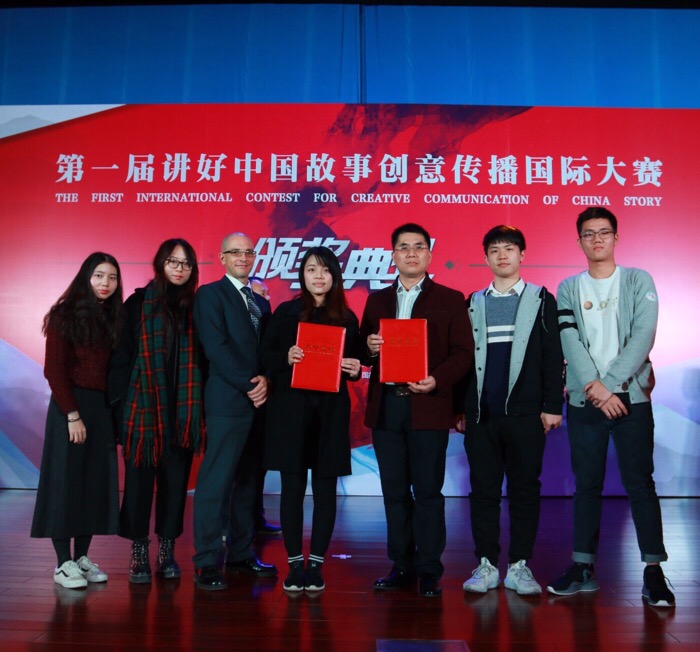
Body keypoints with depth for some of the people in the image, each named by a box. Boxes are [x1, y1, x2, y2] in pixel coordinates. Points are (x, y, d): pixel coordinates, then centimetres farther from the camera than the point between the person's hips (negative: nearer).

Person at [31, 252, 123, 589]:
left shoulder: (113, 318, 10)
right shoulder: (66, 315, -4)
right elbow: (54, 370, -8)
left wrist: (117, 410, -4)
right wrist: (72, 414, -14)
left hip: (103, 408, 5)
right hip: (70, 406, -5)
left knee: (96, 483, 6)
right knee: (65, 481, 1)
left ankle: (82, 556, 16)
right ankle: (63, 563, 8)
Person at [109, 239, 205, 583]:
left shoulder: (196, 306, 8)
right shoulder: (138, 303, 2)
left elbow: (205, 357, 7)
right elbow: (121, 356, -1)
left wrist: (200, 407, -2)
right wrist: (120, 403, -8)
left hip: (183, 409, 2)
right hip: (144, 406, -2)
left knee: (175, 480, 7)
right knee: (139, 478, 4)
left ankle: (167, 551, 19)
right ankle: (139, 553, 16)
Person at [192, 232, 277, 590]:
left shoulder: (261, 301, 21)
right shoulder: (210, 294, 1)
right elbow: (216, 347, -10)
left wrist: (265, 381, -4)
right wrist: (248, 384, -12)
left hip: (258, 401, 7)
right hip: (228, 402, -7)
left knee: (247, 482, 11)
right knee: (216, 482, -5)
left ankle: (241, 554, 20)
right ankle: (207, 563, 2)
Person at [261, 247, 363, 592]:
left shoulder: (347, 317, 9)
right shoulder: (285, 312, 5)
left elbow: (355, 363, 12)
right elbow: (265, 356, 3)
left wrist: (355, 369, -9)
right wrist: (286, 357, -16)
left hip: (331, 411, 1)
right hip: (290, 409, -1)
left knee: (325, 487, 3)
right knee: (292, 486, 3)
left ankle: (316, 564, 15)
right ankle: (294, 563, 15)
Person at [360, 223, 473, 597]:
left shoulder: (450, 300, 4)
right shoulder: (377, 300, 15)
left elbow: (463, 353, -2)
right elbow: (364, 351, 15)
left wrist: (436, 380, -18)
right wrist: (369, 347, -9)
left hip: (428, 407, -3)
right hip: (385, 407, 4)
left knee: (428, 491, 1)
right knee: (394, 491, 10)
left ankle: (429, 571, 12)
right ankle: (401, 565, 22)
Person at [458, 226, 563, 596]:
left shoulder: (541, 300, 7)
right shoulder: (474, 303, 13)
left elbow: (553, 356, 2)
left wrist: (552, 405, -5)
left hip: (525, 412, -2)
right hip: (481, 412, 2)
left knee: (525, 488, 4)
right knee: (483, 489, 4)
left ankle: (519, 565, 14)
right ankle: (486, 565, 14)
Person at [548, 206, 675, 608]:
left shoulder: (639, 281, 6)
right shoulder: (569, 289, 10)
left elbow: (643, 335, -6)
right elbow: (571, 343, -3)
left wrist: (611, 384, -15)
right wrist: (597, 389, -15)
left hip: (631, 397, -2)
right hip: (584, 401, 2)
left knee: (640, 482, -3)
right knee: (587, 484, 7)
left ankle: (654, 573, 3)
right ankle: (584, 568, 14)